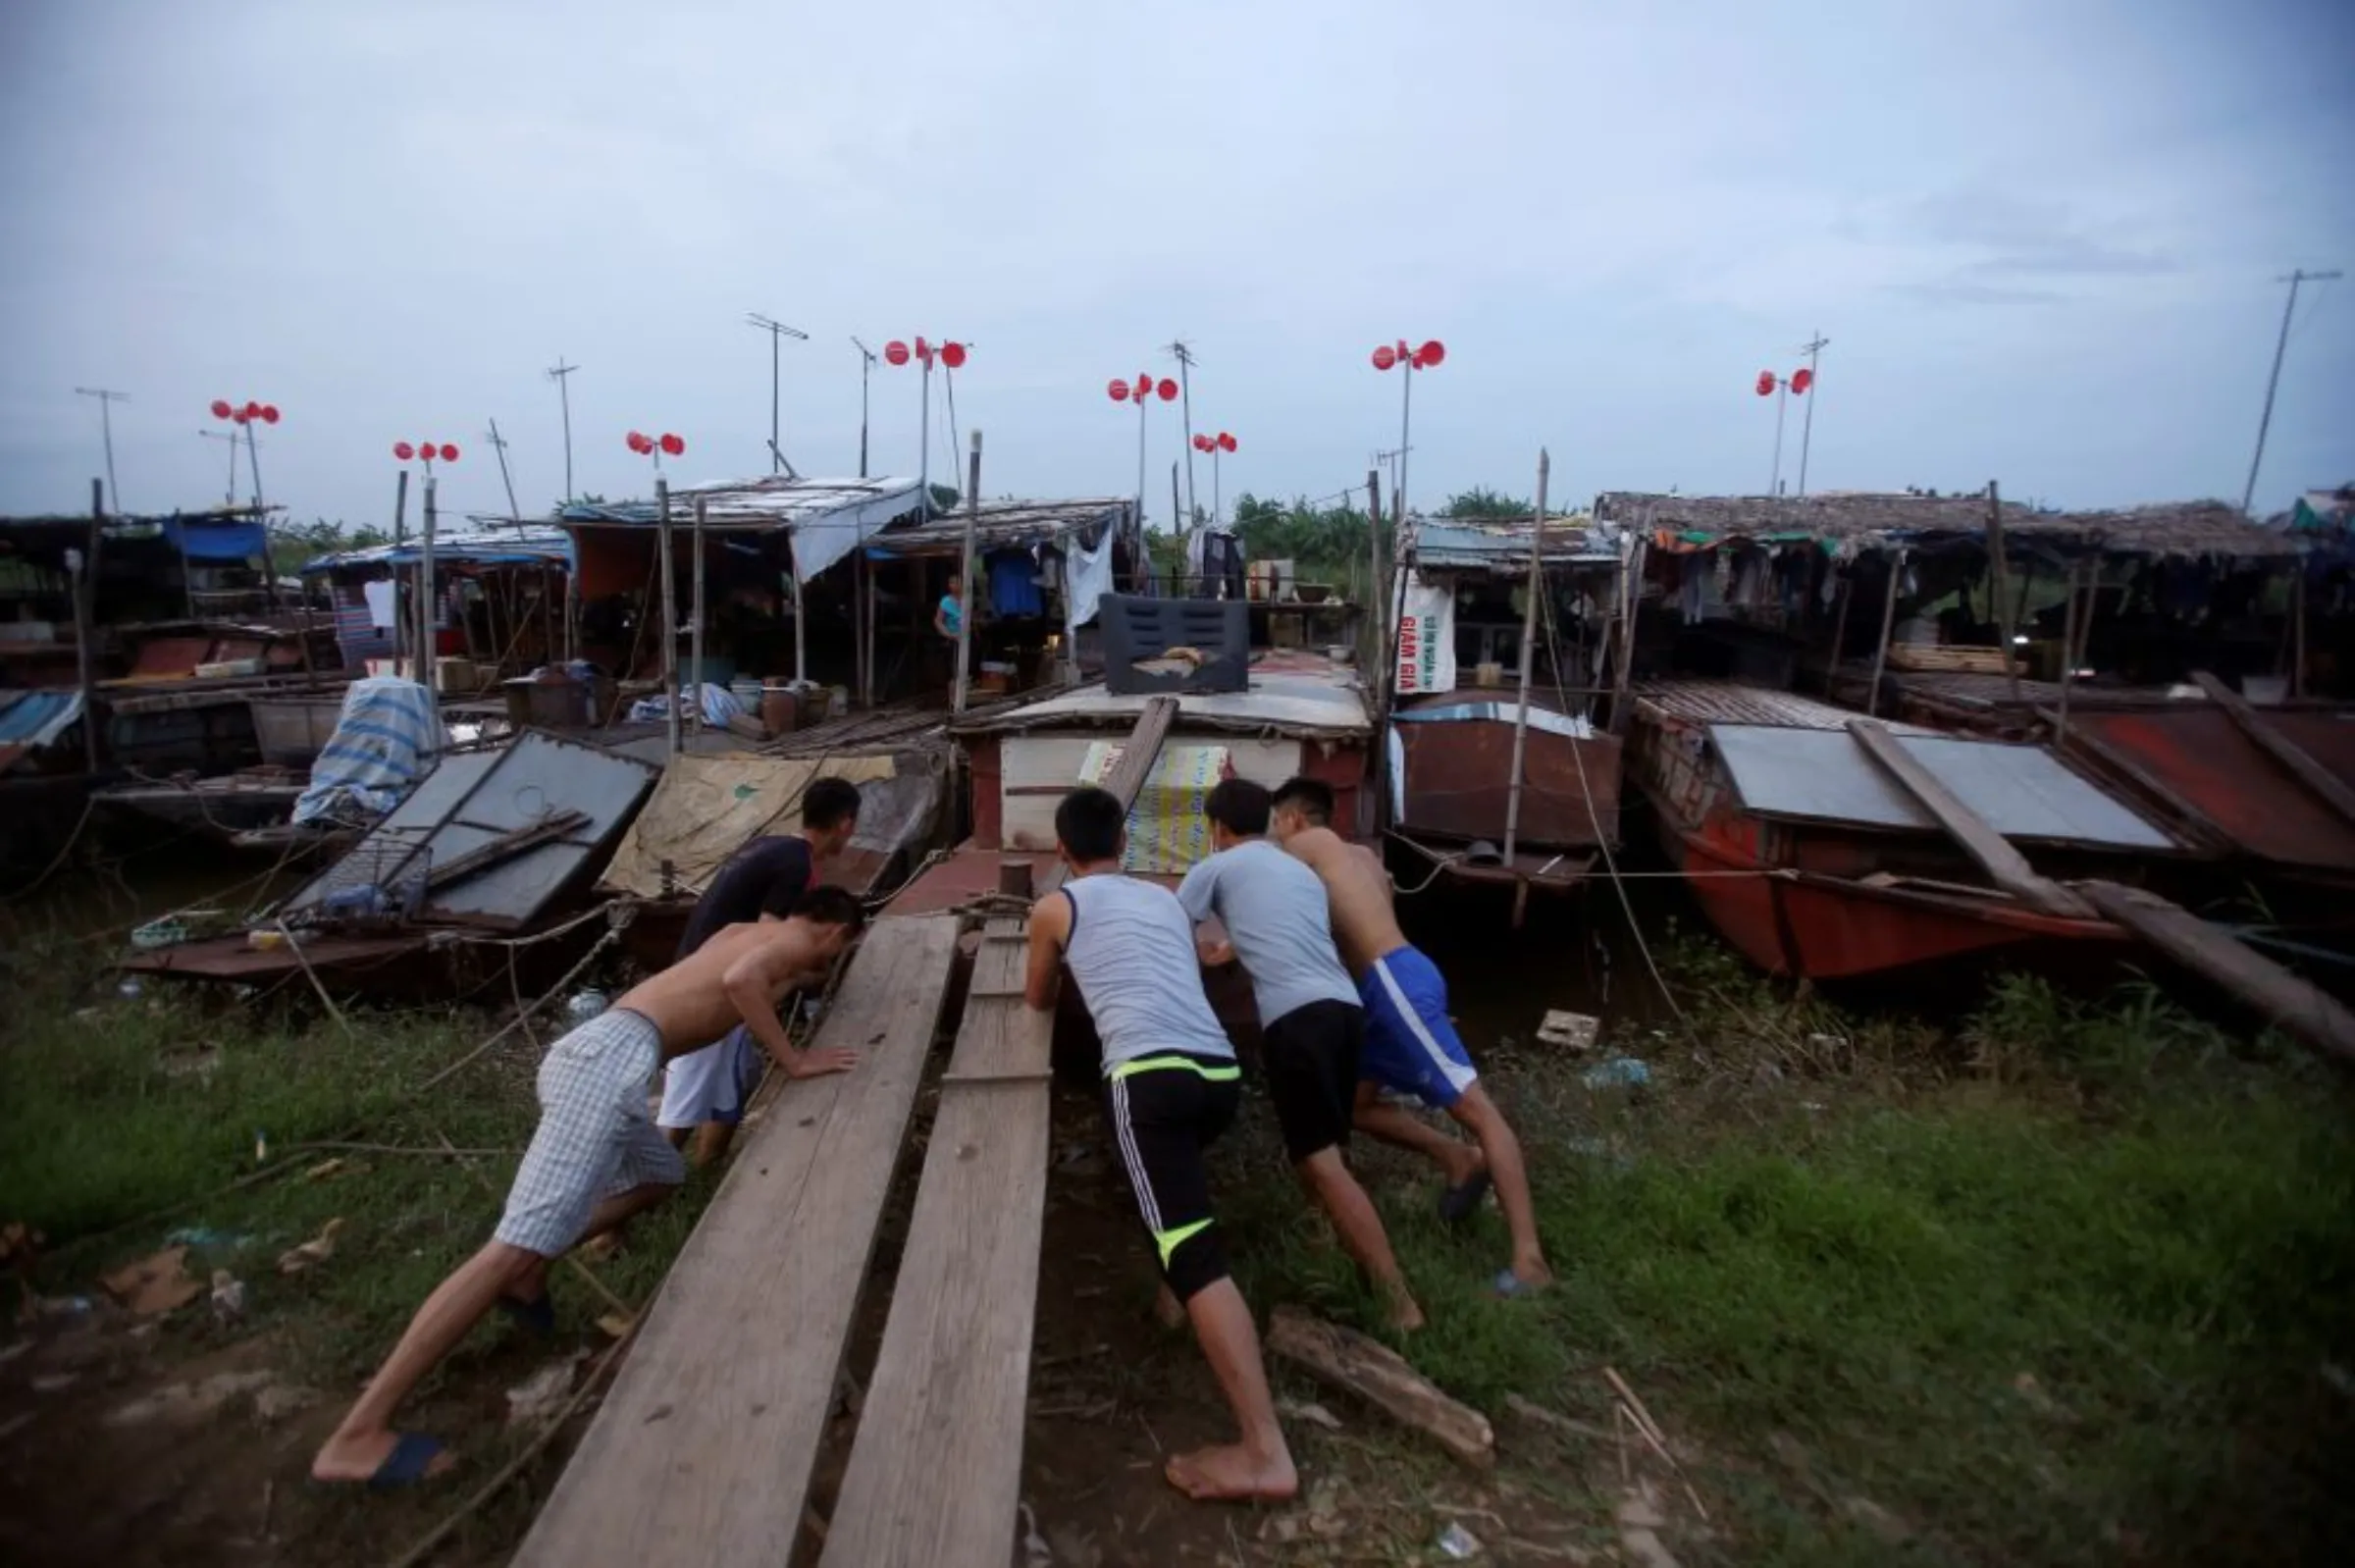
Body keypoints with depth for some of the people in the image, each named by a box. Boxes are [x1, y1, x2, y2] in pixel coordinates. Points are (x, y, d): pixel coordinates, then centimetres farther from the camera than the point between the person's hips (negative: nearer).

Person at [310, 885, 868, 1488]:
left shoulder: (748, 931, 27)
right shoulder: (795, 943, 2)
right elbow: (740, 979, -20)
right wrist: (794, 1061, -12)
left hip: (592, 1052, 10)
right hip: (611, 1059, -10)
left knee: (661, 1175, 28)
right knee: (518, 1246, -13)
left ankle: (526, 1278, 23)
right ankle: (355, 1436, -13)